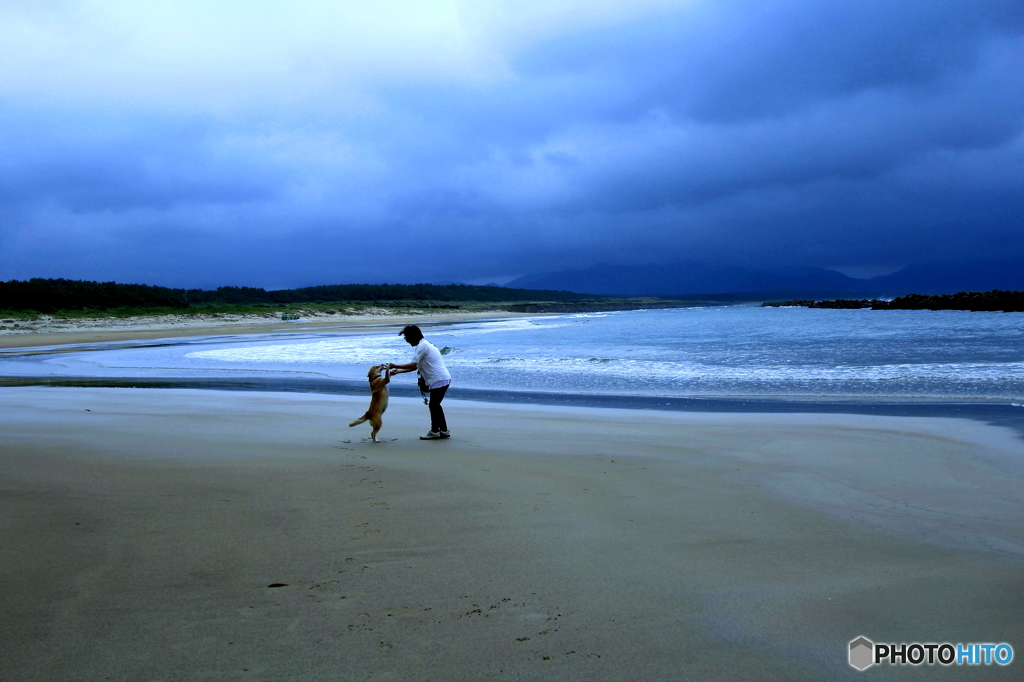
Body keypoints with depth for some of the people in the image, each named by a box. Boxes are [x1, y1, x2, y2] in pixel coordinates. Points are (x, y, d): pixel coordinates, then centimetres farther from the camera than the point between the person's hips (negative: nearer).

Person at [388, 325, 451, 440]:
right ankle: (443, 431, 22)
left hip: (439, 380, -10)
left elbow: (413, 365, -16)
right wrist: (398, 371, 19)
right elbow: (415, 366, 22)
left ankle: (434, 431, 8)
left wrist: (394, 366, -7)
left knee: (433, 405, -2)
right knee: (435, 405, 17)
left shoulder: (422, 346, -13)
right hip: (444, 379, 10)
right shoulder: (425, 344, 20)